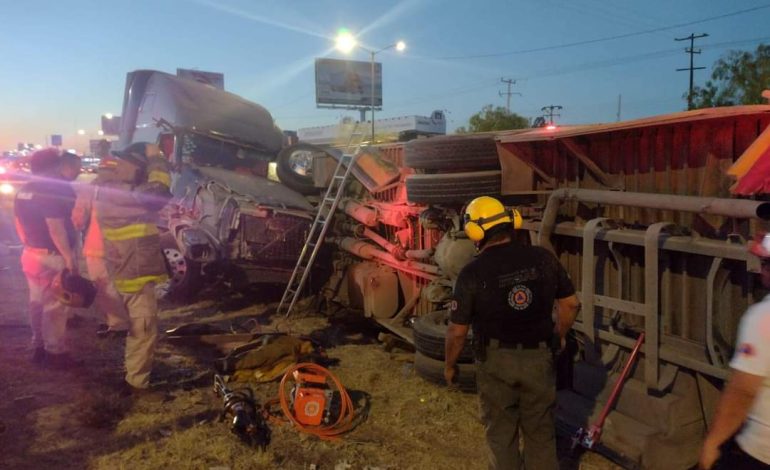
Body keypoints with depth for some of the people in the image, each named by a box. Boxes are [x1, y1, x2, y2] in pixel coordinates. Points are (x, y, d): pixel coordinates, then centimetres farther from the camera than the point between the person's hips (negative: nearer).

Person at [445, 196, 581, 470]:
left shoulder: (472, 273, -16)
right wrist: (559, 335, 19)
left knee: (501, 433, 16)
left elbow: (457, 331, -12)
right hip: (538, 358, 3)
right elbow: (571, 304, 1)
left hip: (496, 361, -2)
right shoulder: (543, 259, -7)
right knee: (540, 432, 19)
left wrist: (449, 365, 4)